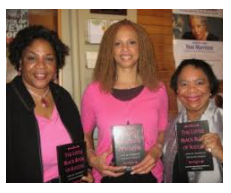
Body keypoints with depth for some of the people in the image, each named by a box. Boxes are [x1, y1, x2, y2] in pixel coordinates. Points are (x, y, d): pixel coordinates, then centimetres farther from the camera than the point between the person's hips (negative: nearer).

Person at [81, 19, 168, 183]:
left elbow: (163, 132, 9)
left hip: (148, 174, 1)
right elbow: (85, 134, 6)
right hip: (108, 176, -1)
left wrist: (157, 151, -10)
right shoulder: (94, 91, -6)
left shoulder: (158, 89, -3)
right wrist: (92, 159, -10)